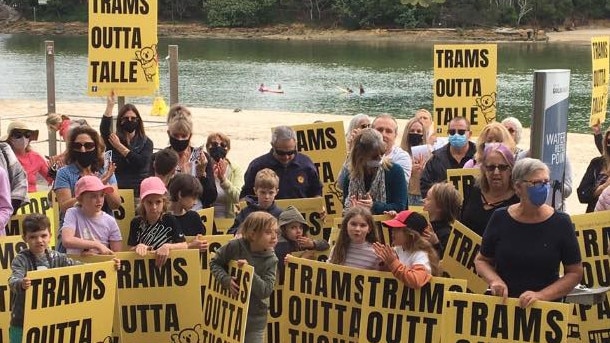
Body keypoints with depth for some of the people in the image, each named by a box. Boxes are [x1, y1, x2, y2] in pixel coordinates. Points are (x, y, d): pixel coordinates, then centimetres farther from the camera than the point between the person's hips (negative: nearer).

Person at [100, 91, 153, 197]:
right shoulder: (113, 139, 7)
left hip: (139, 190, 0)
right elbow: (104, 129, -16)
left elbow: (141, 162, -9)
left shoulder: (146, 142, 7)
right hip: (117, 188, 0)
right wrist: (110, 106, -24)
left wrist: (120, 147, -6)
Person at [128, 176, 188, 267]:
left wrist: (168, 246, -18)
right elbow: (130, 248, 5)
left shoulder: (170, 220, 1)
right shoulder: (136, 222, 5)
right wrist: (138, 247, -15)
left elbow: (184, 245, -3)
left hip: (166, 262, 0)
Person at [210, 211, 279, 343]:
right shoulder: (235, 246, -14)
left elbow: (266, 291, -18)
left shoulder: (270, 260, -11)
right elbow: (214, 263, 0)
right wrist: (226, 280, -17)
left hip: (255, 316, 0)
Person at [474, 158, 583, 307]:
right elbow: (481, 260, 15)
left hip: (546, 306, -1)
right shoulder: (500, 219, 4)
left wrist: (541, 296, -9)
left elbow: (575, 272, 3)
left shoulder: (560, 222, 0)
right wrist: (494, 281, -4)